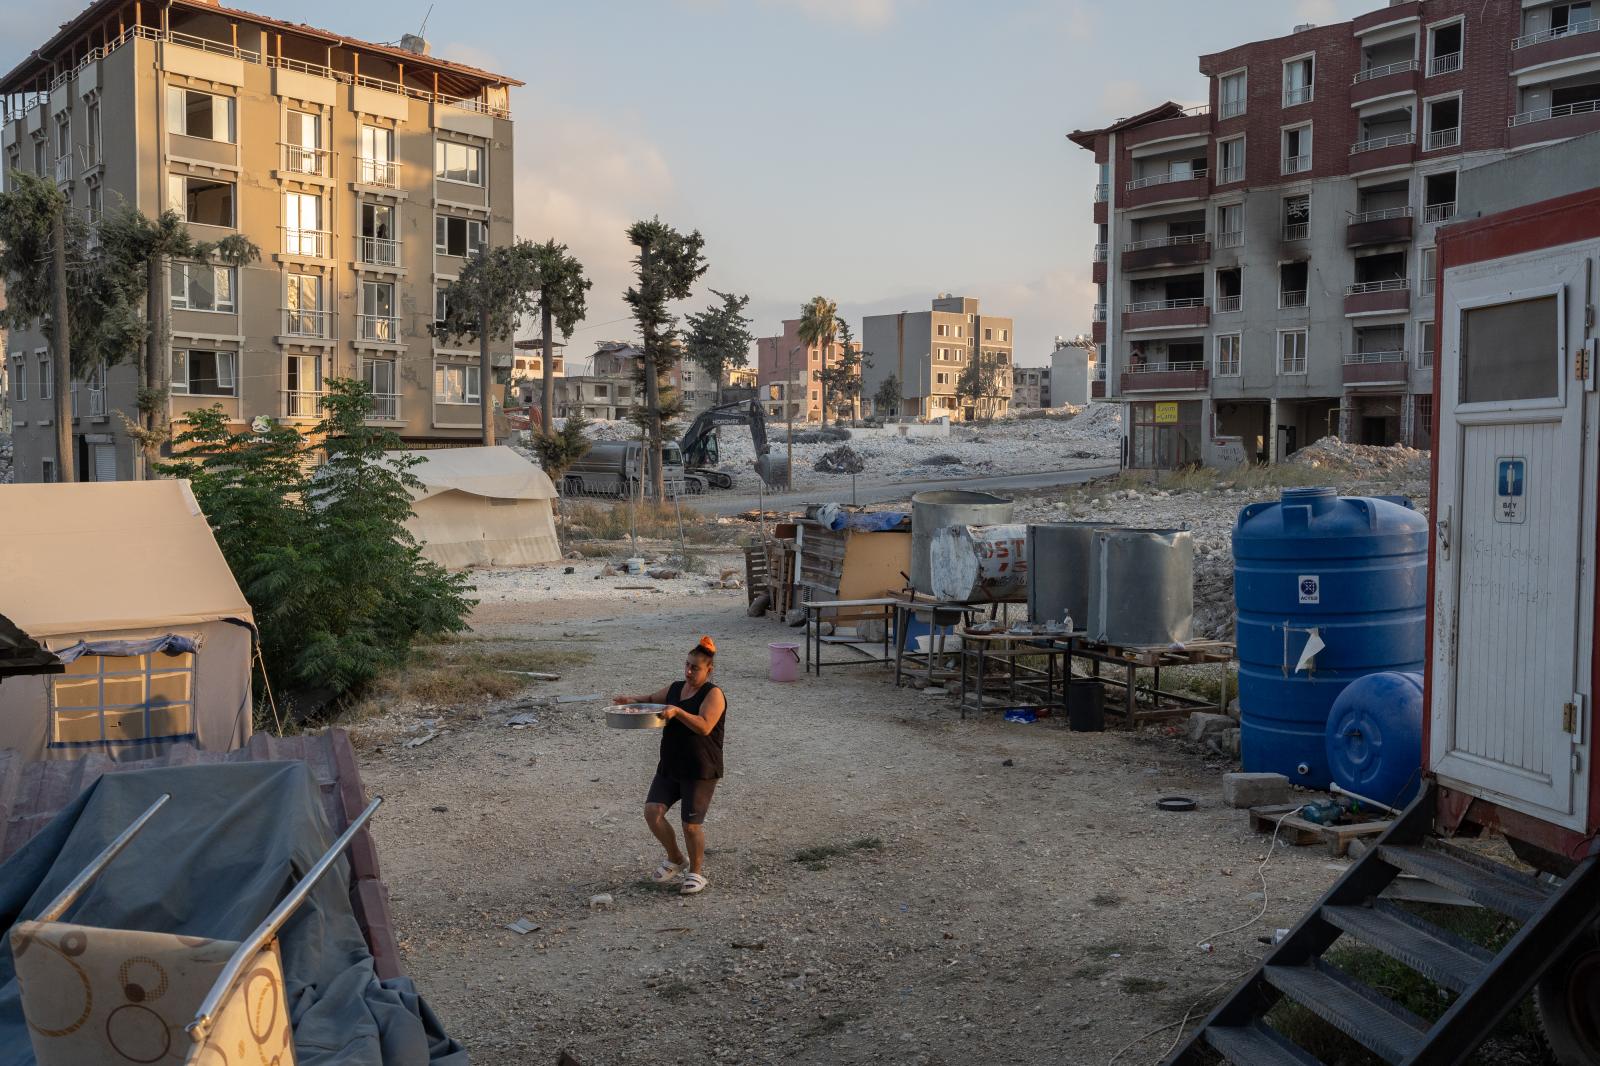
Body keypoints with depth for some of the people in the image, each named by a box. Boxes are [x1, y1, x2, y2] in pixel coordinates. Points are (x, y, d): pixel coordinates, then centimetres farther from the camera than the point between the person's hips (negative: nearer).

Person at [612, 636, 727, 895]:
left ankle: (696, 873, 19)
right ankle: (675, 859, 18)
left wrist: (677, 711, -35)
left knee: (691, 824, -5)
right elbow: (652, 699, 28)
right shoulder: (675, 688, 11)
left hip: (700, 772, -6)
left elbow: (704, 726, -25)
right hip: (670, 767, 7)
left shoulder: (713, 694, -11)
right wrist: (632, 700, 7)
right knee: (652, 811, -5)